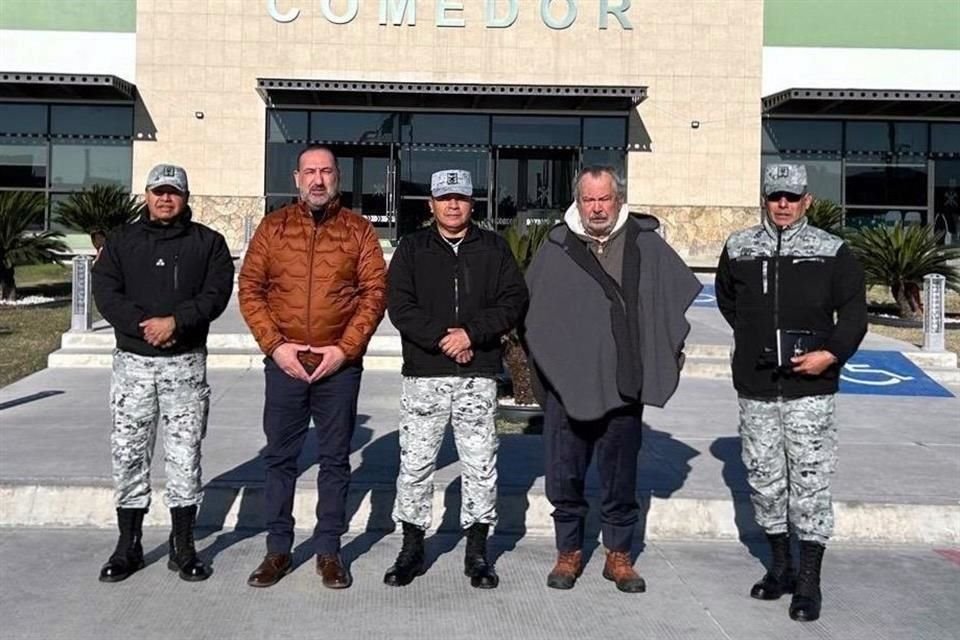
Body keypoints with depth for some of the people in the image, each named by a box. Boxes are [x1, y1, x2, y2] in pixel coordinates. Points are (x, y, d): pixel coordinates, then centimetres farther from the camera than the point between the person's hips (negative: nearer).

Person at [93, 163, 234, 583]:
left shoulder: (208, 242, 6)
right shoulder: (121, 241, 10)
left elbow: (217, 293, -6)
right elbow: (106, 293, -2)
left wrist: (176, 320, -19)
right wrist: (144, 324, -16)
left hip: (187, 362, -1)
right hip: (132, 362, 2)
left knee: (185, 457, 2)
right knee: (128, 455, 4)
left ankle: (183, 548, 12)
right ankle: (128, 547, 17)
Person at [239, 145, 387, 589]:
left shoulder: (358, 230, 4)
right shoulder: (273, 227, 7)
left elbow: (375, 292, -1)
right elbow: (250, 289, 3)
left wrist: (345, 348, -10)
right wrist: (275, 345, -8)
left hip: (340, 364, -1)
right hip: (284, 363, 1)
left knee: (335, 458, 7)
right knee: (279, 457, 8)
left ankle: (329, 551, 19)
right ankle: (278, 549, 21)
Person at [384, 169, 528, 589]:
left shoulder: (494, 249, 9)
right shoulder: (412, 249, 8)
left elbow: (514, 300, 0)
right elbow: (399, 305, -3)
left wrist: (472, 332, -13)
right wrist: (441, 338, -15)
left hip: (478, 375, 0)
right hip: (424, 374, 0)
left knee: (481, 466, 5)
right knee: (415, 464, 4)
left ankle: (477, 552, 18)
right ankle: (412, 549, 18)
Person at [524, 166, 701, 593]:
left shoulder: (646, 245, 1)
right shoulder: (556, 248, 0)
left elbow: (679, 295, 13)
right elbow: (529, 308, 9)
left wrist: (670, 355, 10)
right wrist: (541, 365, 9)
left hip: (624, 385, 0)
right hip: (565, 385, 0)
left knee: (620, 477, 11)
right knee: (565, 476, 9)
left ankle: (618, 554, 28)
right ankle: (569, 552, 27)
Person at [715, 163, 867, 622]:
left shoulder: (831, 252, -1)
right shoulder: (738, 249, 6)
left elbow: (853, 311, 0)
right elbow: (727, 299, 23)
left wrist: (831, 352, -13)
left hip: (810, 387, -3)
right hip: (755, 386, 3)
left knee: (810, 480, -2)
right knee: (763, 477, 11)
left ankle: (809, 580, 8)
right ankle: (780, 564, 27)